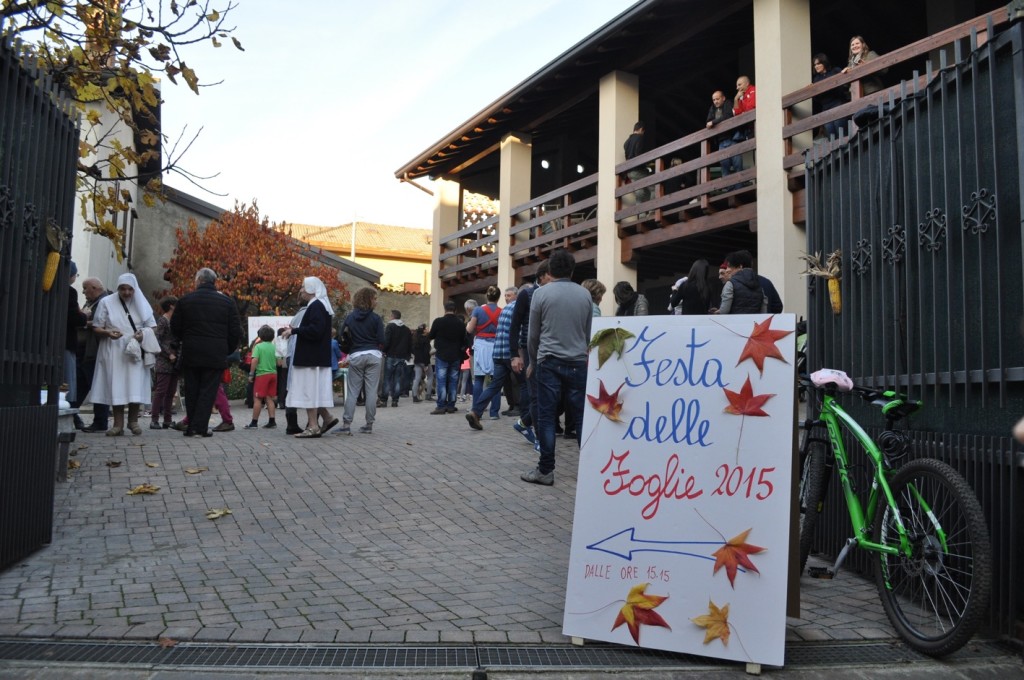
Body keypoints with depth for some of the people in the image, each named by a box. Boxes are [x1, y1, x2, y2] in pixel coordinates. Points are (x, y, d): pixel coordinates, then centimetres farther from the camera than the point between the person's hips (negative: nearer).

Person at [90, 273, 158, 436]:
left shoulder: (141, 304, 10)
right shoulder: (106, 302, 6)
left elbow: (152, 327, 13)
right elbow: (96, 328, 5)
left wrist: (143, 334, -9)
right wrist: (108, 333, -17)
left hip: (135, 351, 1)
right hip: (113, 352, -1)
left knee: (135, 385, -8)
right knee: (116, 387, -4)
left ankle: (133, 420, 4)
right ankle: (118, 424, -1)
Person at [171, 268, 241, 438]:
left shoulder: (185, 300, 2)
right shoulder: (226, 302, 0)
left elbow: (175, 328, 9)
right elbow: (236, 332, 1)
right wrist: (228, 350, 14)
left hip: (190, 354, 2)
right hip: (216, 355, -1)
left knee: (191, 391, 11)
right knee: (208, 390, 1)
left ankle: (191, 426, 14)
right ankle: (200, 426, -5)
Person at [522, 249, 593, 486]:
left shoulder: (541, 293, -2)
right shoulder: (584, 294, 5)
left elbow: (533, 335, 4)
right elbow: (588, 333, 12)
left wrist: (533, 361, 18)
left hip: (549, 362, -2)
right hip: (578, 362, 2)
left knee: (546, 417, 1)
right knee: (581, 417, 5)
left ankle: (546, 470, 2)